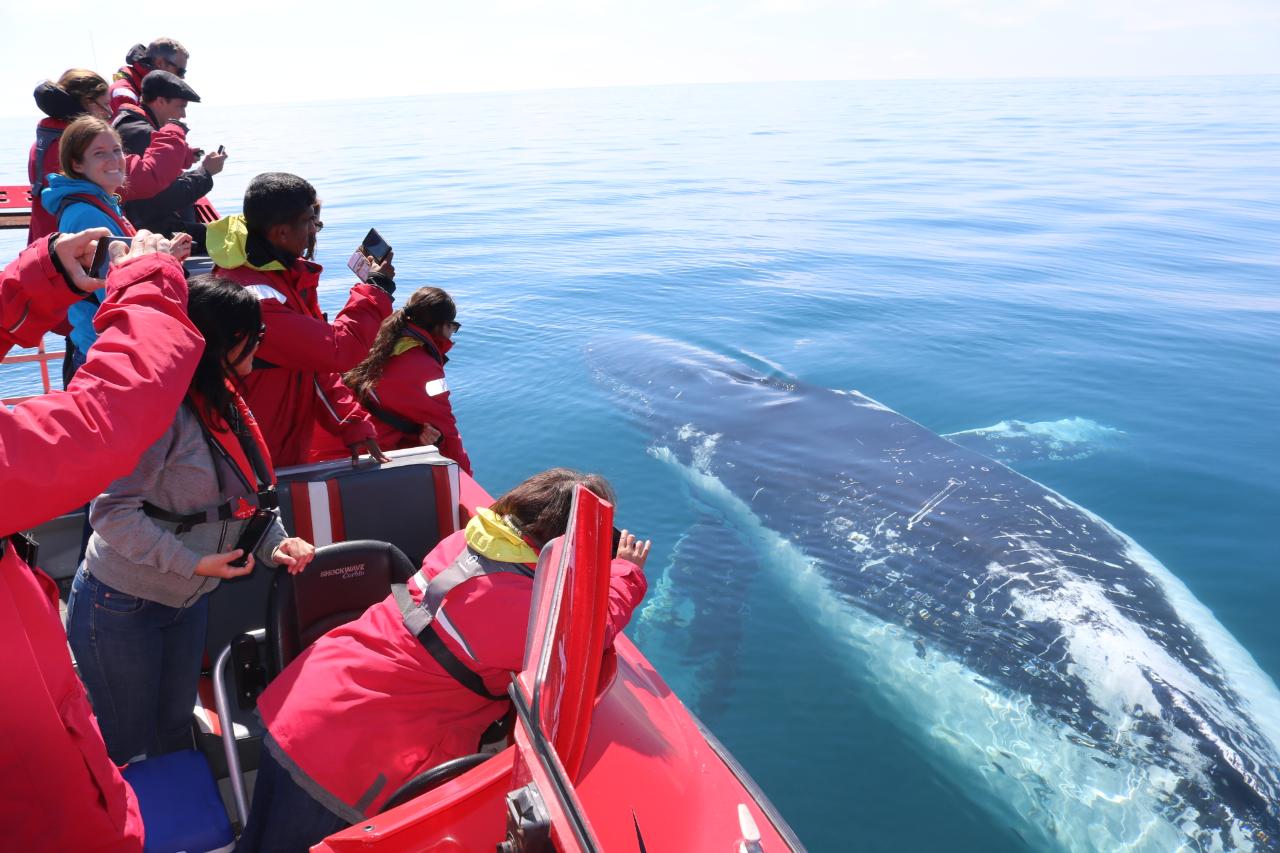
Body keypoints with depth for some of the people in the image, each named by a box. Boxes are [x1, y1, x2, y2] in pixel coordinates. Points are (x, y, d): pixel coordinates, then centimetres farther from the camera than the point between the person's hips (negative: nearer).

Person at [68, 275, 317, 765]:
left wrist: (275, 543, -9)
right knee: (125, 746, 11)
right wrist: (194, 564, -26)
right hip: (121, 607, -8)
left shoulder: (221, 401, 2)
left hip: (188, 600, 8)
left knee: (175, 733, 23)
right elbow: (112, 513, -27)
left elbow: (245, 494, 8)